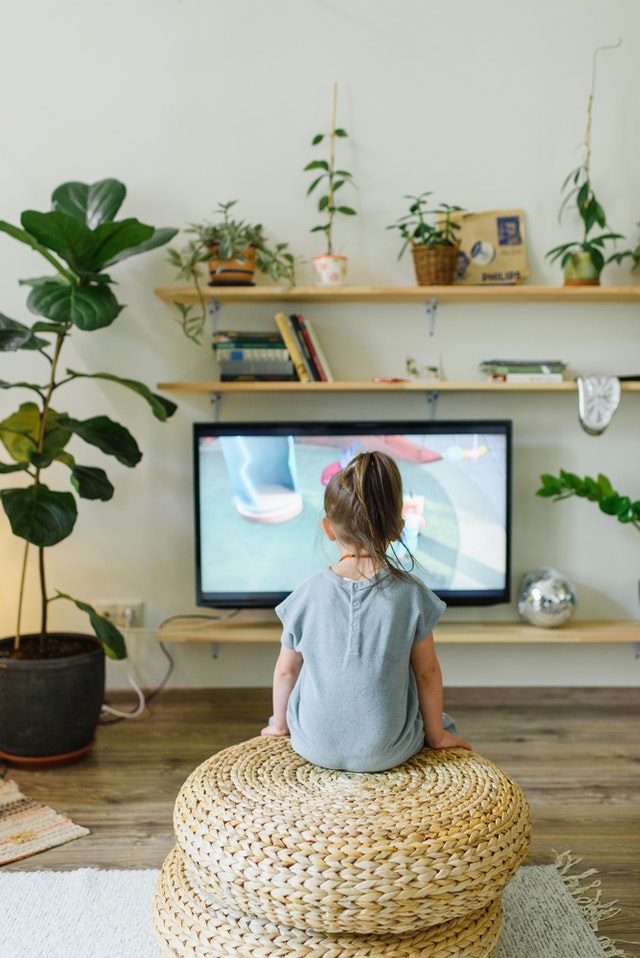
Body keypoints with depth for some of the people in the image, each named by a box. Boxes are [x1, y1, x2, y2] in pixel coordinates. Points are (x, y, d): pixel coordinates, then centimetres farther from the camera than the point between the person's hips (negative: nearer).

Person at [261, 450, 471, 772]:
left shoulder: (308, 593, -10)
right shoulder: (412, 594, -12)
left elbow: (286, 671, 1)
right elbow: (427, 672, -4)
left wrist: (279, 724, 19)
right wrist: (436, 735, 12)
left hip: (316, 747, 1)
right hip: (388, 751, -1)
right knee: (440, 720, 27)